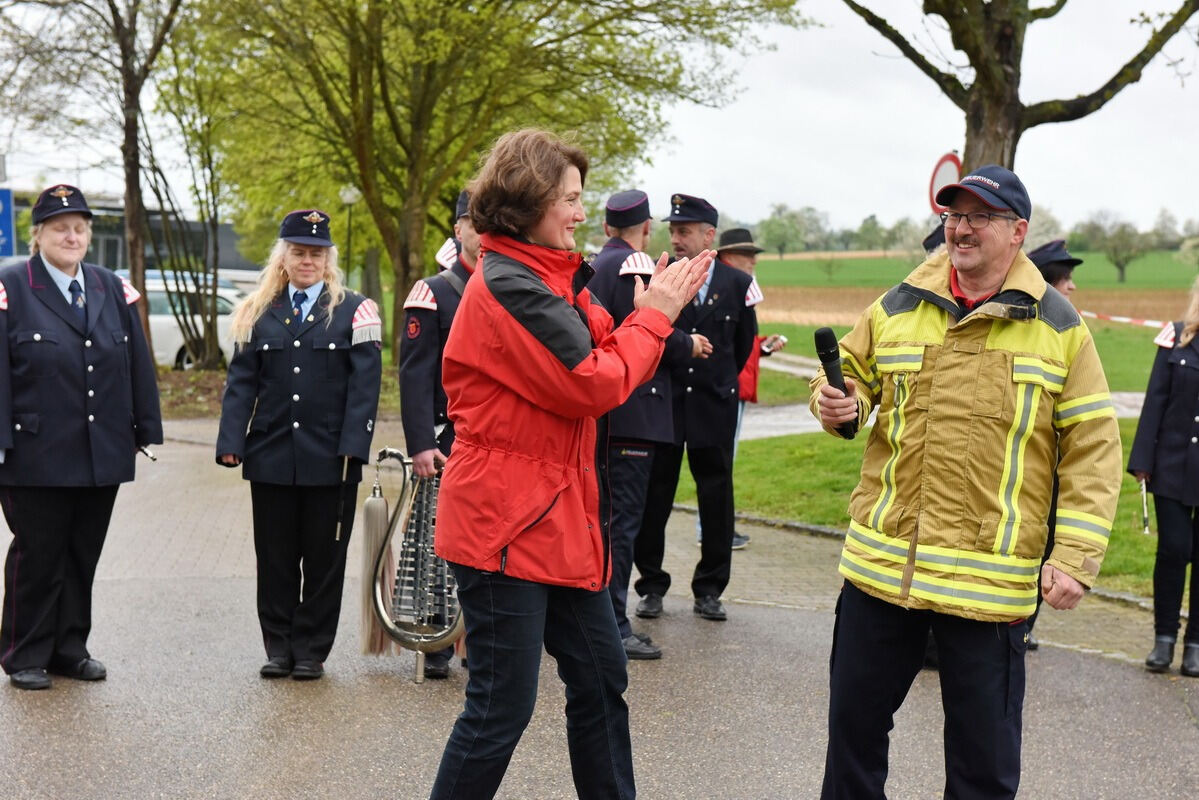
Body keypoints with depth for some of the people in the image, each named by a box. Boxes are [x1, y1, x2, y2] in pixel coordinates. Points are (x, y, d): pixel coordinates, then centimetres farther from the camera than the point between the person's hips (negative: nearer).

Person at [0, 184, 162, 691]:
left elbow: (138, 365, 11)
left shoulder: (113, 290, 10)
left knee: (83, 554, 11)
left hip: (103, 455, 4)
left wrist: (146, 430, 8)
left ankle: (70, 649, 22)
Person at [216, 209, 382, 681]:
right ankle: (278, 647, 19)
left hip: (330, 460, -2)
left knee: (324, 559, 4)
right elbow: (241, 382, 7)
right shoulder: (257, 314, 11)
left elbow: (364, 384, -4)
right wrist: (231, 441, -4)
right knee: (274, 558, 8)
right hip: (271, 457, 2)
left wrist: (352, 447, -13)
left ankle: (311, 650, 14)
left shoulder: (354, 311, 3)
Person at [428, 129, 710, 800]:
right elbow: (594, 385, -19)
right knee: (502, 706, -2)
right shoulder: (510, 286, -18)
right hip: (506, 524, -10)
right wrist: (653, 317, -6)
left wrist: (660, 308, 2)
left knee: (600, 676, 16)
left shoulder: (550, 279, 15)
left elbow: (605, 364, 13)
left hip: (558, 517, 10)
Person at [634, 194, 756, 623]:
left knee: (716, 499, 5)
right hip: (661, 404, -1)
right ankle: (652, 586, 15)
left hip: (713, 406, 1)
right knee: (653, 497, 3)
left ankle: (709, 589, 16)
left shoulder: (737, 283, 3)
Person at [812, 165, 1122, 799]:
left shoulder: (1058, 327, -1)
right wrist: (837, 402, -7)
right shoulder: (897, 308, 5)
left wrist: (1075, 557, -10)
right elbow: (851, 376, 18)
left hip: (992, 578, -3)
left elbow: (1093, 449, -2)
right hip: (879, 566, 3)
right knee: (854, 722, 14)